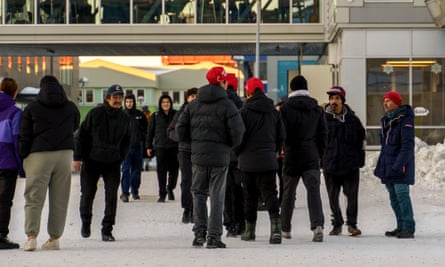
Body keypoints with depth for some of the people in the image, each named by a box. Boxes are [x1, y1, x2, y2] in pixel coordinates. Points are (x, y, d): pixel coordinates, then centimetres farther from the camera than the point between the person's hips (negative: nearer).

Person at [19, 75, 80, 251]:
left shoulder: (31, 108, 1)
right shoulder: (71, 108, 8)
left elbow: (25, 137, 0)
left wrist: (23, 157, 5)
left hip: (39, 156, -2)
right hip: (64, 154, 2)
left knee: (34, 198, 0)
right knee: (59, 200, 7)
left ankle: (31, 236, -10)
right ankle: (54, 238, 7)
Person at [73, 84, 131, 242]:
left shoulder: (124, 118, 4)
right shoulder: (95, 114, -6)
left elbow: (127, 141, 18)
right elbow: (81, 136, -2)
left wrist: (120, 158, 7)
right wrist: (77, 158, -6)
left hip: (113, 163, 2)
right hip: (91, 161, -2)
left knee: (111, 196, -6)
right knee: (87, 194, 6)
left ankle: (107, 230, 2)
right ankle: (86, 223, 30)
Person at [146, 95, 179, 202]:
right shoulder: (155, 116, 7)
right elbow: (150, 132, 9)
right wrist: (148, 146, 5)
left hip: (174, 146, 1)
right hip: (160, 147, -1)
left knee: (174, 170, 2)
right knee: (161, 171, -4)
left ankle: (170, 188, 28)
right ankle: (162, 194, 2)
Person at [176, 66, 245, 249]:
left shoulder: (193, 105, 7)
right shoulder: (227, 105, -7)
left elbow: (180, 130, 4)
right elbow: (237, 131, -15)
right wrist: (231, 144, 6)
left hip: (198, 156, 3)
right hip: (220, 157, -3)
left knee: (199, 193, 14)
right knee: (217, 196, 2)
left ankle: (199, 232, 5)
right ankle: (214, 237, 1)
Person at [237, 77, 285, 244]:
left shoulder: (245, 110, -8)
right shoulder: (273, 111, 6)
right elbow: (281, 137, 11)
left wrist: (238, 152, 10)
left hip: (248, 160, -3)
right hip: (268, 160, 3)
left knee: (250, 196, 8)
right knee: (270, 194, -1)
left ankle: (250, 230, 15)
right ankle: (276, 227, -19)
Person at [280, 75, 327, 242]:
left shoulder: (286, 108, -4)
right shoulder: (317, 109, 7)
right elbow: (323, 133, 7)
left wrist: (282, 149, 10)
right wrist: (319, 154, 13)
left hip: (291, 156, -1)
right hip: (312, 156, 1)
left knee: (288, 193, 11)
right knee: (314, 191, -7)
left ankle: (285, 228, 21)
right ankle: (317, 225, -26)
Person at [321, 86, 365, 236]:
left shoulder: (352, 119, 4)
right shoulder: (323, 119, 1)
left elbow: (361, 139, 13)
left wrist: (360, 160, 7)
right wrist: (320, 162, 3)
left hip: (350, 164, 0)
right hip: (330, 165, 0)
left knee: (352, 195, -2)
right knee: (333, 197, 6)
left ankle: (352, 224, 7)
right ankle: (337, 224, 18)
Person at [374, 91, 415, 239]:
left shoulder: (405, 120, -12)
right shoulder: (386, 120, 16)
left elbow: (407, 145, -18)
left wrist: (398, 165, -24)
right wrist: (380, 166, 19)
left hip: (400, 165, -9)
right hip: (388, 165, 9)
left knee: (402, 194, -11)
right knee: (394, 197, 10)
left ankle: (409, 228, -10)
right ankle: (401, 226, 17)